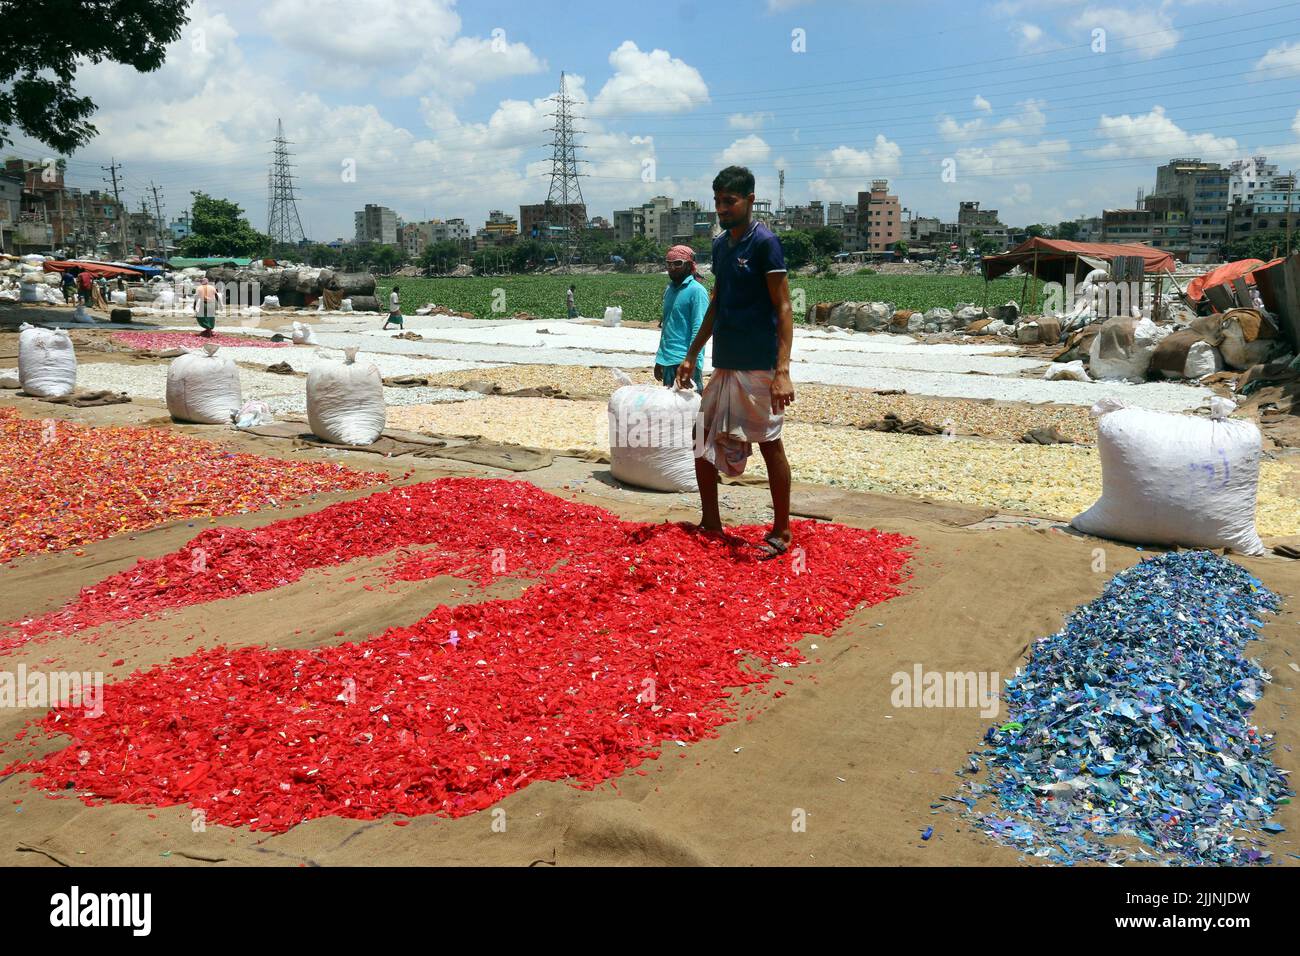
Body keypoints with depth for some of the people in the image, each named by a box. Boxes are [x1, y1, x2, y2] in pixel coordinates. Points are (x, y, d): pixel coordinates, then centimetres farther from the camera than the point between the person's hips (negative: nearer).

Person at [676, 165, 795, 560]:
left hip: (757, 366, -8)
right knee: (703, 439, 11)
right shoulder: (719, 245, 13)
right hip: (724, 364, 8)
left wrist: (783, 371, -22)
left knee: (770, 444, 0)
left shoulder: (764, 243, -10)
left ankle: (781, 532, 11)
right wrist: (691, 356, 21)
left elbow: (783, 308, -14)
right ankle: (711, 523, 24)